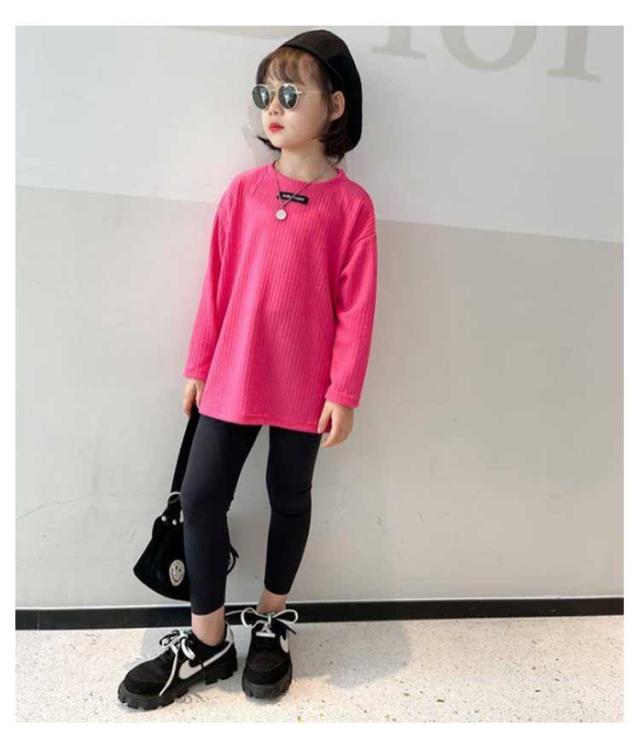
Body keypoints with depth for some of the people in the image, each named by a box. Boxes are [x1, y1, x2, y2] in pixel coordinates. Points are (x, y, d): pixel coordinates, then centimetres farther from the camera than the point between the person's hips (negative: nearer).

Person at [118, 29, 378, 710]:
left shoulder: (350, 204, -4)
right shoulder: (244, 190, 3)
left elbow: (355, 306, -6)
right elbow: (216, 284, 5)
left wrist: (343, 393, -8)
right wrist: (198, 366, 7)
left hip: (305, 387, -2)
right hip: (232, 376, 3)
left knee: (290, 500, 13)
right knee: (200, 497, 3)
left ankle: (272, 621, 37)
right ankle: (208, 640, 24)